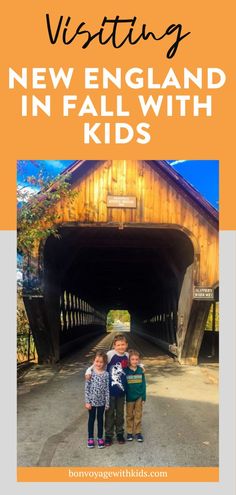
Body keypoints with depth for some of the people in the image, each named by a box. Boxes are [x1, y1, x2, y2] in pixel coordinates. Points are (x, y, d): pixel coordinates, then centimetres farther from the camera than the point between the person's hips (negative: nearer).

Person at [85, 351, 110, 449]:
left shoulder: (106, 374, -8)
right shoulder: (90, 372, -10)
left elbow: (107, 389, -5)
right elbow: (87, 387, -7)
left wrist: (107, 403, -4)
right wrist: (87, 401, -9)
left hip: (101, 401, 1)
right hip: (92, 400, -1)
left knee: (100, 419, 14)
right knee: (91, 419, 14)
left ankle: (100, 438, 29)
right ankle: (90, 438, 28)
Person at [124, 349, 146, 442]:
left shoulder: (140, 370, -4)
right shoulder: (125, 371, -11)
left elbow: (143, 384, 2)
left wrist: (143, 397, 1)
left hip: (139, 397, 1)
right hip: (129, 397, -1)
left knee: (138, 415, 9)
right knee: (129, 416, 11)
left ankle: (138, 432, 20)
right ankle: (129, 432, 22)